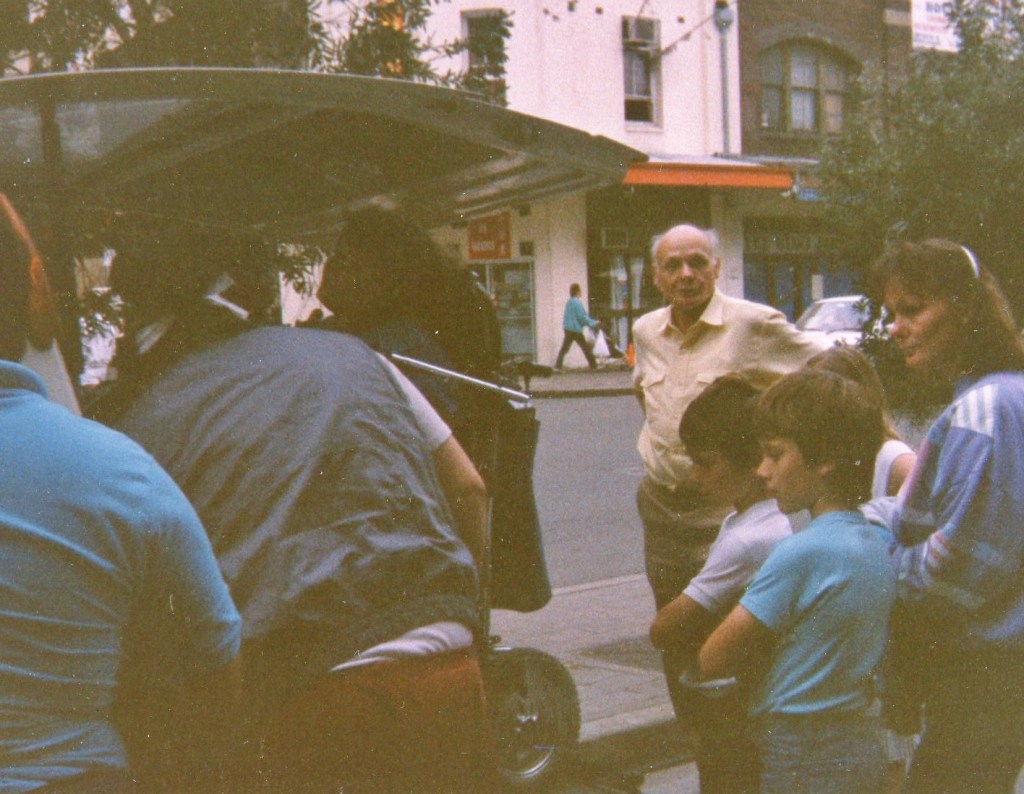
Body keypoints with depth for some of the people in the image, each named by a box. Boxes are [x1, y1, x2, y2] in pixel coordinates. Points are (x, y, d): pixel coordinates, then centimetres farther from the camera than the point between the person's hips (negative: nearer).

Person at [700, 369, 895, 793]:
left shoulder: (801, 552, -21)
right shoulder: (879, 542, 3)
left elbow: (713, 660, -17)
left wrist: (763, 653, 0)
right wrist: (775, 650, 3)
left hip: (804, 758, -8)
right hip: (863, 746, 8)